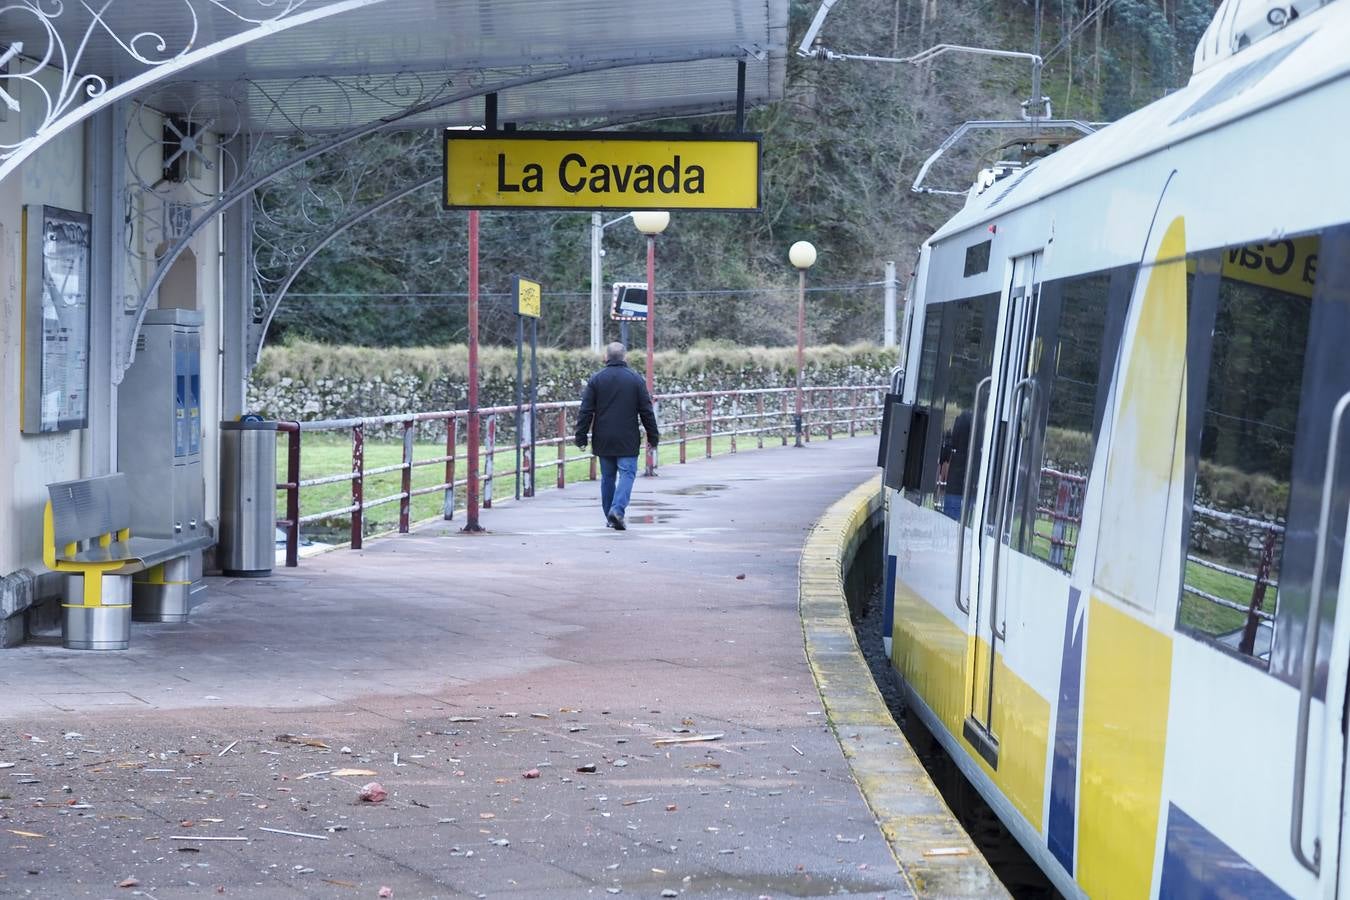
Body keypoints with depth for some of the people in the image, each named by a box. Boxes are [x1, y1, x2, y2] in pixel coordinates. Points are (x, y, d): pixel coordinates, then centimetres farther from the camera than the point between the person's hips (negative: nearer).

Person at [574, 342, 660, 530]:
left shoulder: (596, 379, 0)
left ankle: (610, 517, 16)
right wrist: (653, 436, 9)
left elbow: (586, 411, -1)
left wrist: (581, 437, 5)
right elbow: (646, 411, 1)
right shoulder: (636, 379, -2)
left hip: (603, 440, 2)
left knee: (607, 477, 11)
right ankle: (618, 509, -21)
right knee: (627, 473, -1)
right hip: (628, 441, -2)